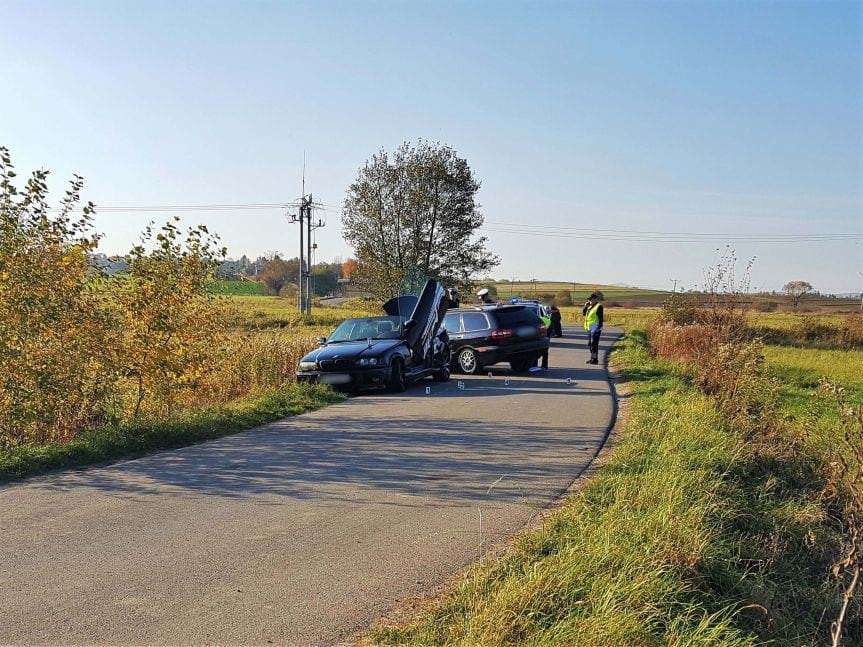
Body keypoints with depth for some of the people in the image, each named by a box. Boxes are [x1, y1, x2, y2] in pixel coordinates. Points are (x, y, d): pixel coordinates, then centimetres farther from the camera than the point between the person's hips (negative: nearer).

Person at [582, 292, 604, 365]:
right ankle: (592, 358, 22)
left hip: (595, 328, -9)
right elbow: (583, 313, 21)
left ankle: (595, 359, -8)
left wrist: (599, 328, -21)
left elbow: (600, 318, -15)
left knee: (594, 343, -10)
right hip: (590, 328, 9)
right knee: (590, 344, 14)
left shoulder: (599, 306, -11)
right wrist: (585, 306, 6)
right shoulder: (590, 306, 16)